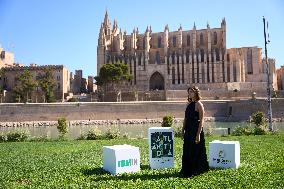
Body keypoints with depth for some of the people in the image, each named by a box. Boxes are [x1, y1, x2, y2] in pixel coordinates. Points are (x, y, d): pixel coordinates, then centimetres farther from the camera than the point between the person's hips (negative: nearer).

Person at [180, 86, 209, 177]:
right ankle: (187, 170, 23)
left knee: (195, 152, 2)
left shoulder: (199, 104, -10)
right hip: (188, 131, 7)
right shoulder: (189, 104, 12)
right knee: (187, 152, 12)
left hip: (196, 131, -7)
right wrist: (183, 130, 13)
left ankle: (196, 170, 14)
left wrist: (198, 134, -18)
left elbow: (201, 121, -14)